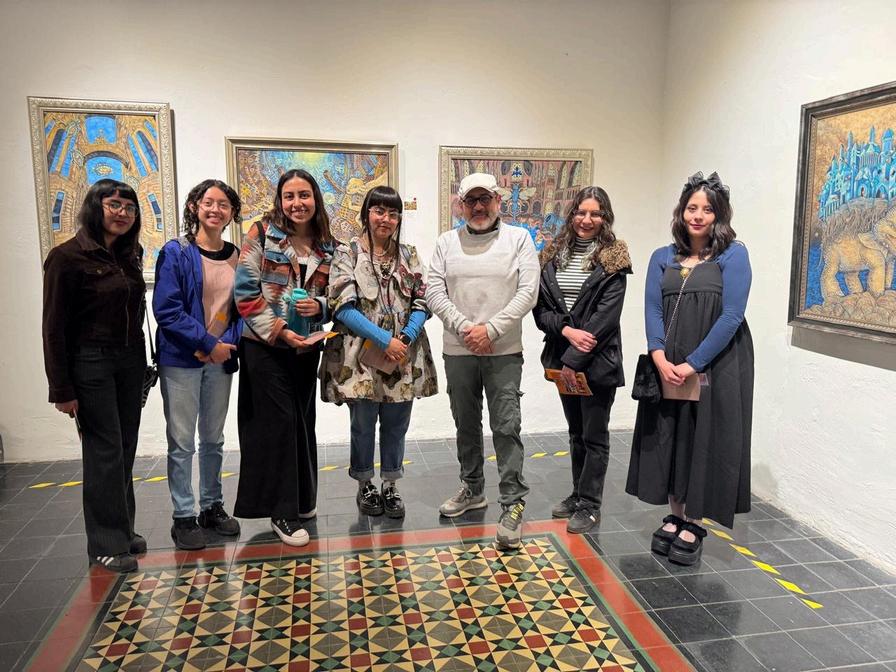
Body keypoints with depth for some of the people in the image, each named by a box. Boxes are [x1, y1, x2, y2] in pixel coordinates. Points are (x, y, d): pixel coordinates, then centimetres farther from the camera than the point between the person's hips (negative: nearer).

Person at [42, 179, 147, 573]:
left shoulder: (129, 257, 11)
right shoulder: (68, 257, -9)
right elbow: (54, 327, -11)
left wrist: (141, 366, 10)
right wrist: (61, 389, -13)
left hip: (130, 362, 6)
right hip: (91, 364, -6)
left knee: (124, 451, 11)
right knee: (104, 451, -2)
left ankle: (122, 530, 24)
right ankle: (107, 545, 10)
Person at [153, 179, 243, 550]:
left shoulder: (237, 257, 5)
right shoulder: (175, 252, -7)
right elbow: (167, 310, -14)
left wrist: (229, 344, -9)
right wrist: (209, 344, -15)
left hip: (221, 358, 4)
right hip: (181, 359, -4)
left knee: (214, 439, 15)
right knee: (182, 442, 2)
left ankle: (212, 506, 29)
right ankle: (183, 517, 15)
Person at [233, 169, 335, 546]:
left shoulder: (327, 246, 7)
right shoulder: (262, 233, -5)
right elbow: (245, 291, -10)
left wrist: (319, 306, -12)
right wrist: (280, 331, -17)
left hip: (306, 346, 5)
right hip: (264, 345, -5)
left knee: (302, 420, 13)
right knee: (279, 420, -5)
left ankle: (301, 500, 29)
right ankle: (283, 512, 6)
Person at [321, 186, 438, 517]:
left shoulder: (408, 255, 9)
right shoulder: (347, 253, -3)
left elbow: (421, 303, 6)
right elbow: (343, 307, -11)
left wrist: (407, 337, -12)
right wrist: (384, 339, -17)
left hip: (404, 357, 3)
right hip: (361, 357, -3)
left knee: (396, 424, 11)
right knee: (363, 424, 9)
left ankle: (390, 486, 28)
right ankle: (365, 486, 28)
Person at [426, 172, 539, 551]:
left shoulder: (519, 239, 1)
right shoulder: (447, 243, 7)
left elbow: (528, 292, -8)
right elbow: (434, 292, 0)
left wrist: (491, 329, -15)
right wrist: (465, 328, -12)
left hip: (504, 352, -3)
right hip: (458, 351, 4)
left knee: (506, 427, -5)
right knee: (466, 425, 15)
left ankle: (512, 505, 4)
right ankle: (473, 490, 32)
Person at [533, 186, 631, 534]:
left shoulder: (613, 258, -6)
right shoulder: (554, 254, 7)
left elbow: (606, 315, -14)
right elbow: (540, 306, 3)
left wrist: (574, 359, -17)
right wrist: (567, 330, -15)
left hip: (597, 360, -5)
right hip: (562, 356, 5)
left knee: (594, 435, 4)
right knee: (576, 431, 17)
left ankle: (590, 505, 16)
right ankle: (579, 494, 32)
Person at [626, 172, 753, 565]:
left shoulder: (733, 256, -2)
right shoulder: (662, 258, 10)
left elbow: (731, 316, -10)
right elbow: (652, 311, 3)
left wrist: (693, 364, -15)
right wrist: (660, 359, -13)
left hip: (716, 369, -4)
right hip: (668, 370, 4)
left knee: (705, 443, 3)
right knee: (669, 441, 10)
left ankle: (692, 526, 18)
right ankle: (675, 518, 26)